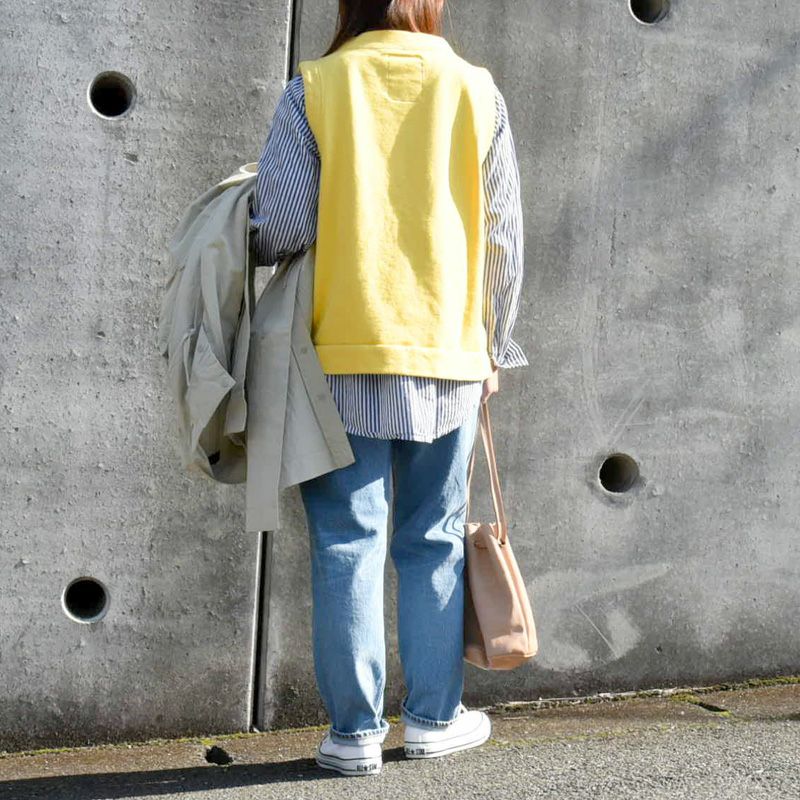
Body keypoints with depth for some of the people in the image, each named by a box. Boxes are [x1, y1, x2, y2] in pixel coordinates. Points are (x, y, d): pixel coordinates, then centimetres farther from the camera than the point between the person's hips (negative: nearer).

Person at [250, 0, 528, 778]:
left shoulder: (313, 88, -1)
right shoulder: (475, 89, 4)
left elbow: (281, 225, -9)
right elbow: (503, 239, 5)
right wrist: (490, 348, 15)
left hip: (343, 353, -1)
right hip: (448, 354, 2)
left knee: (347, 544, 5)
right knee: (433, 543, 13)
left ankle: (355, 730, 9)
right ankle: (433, 716, 20)